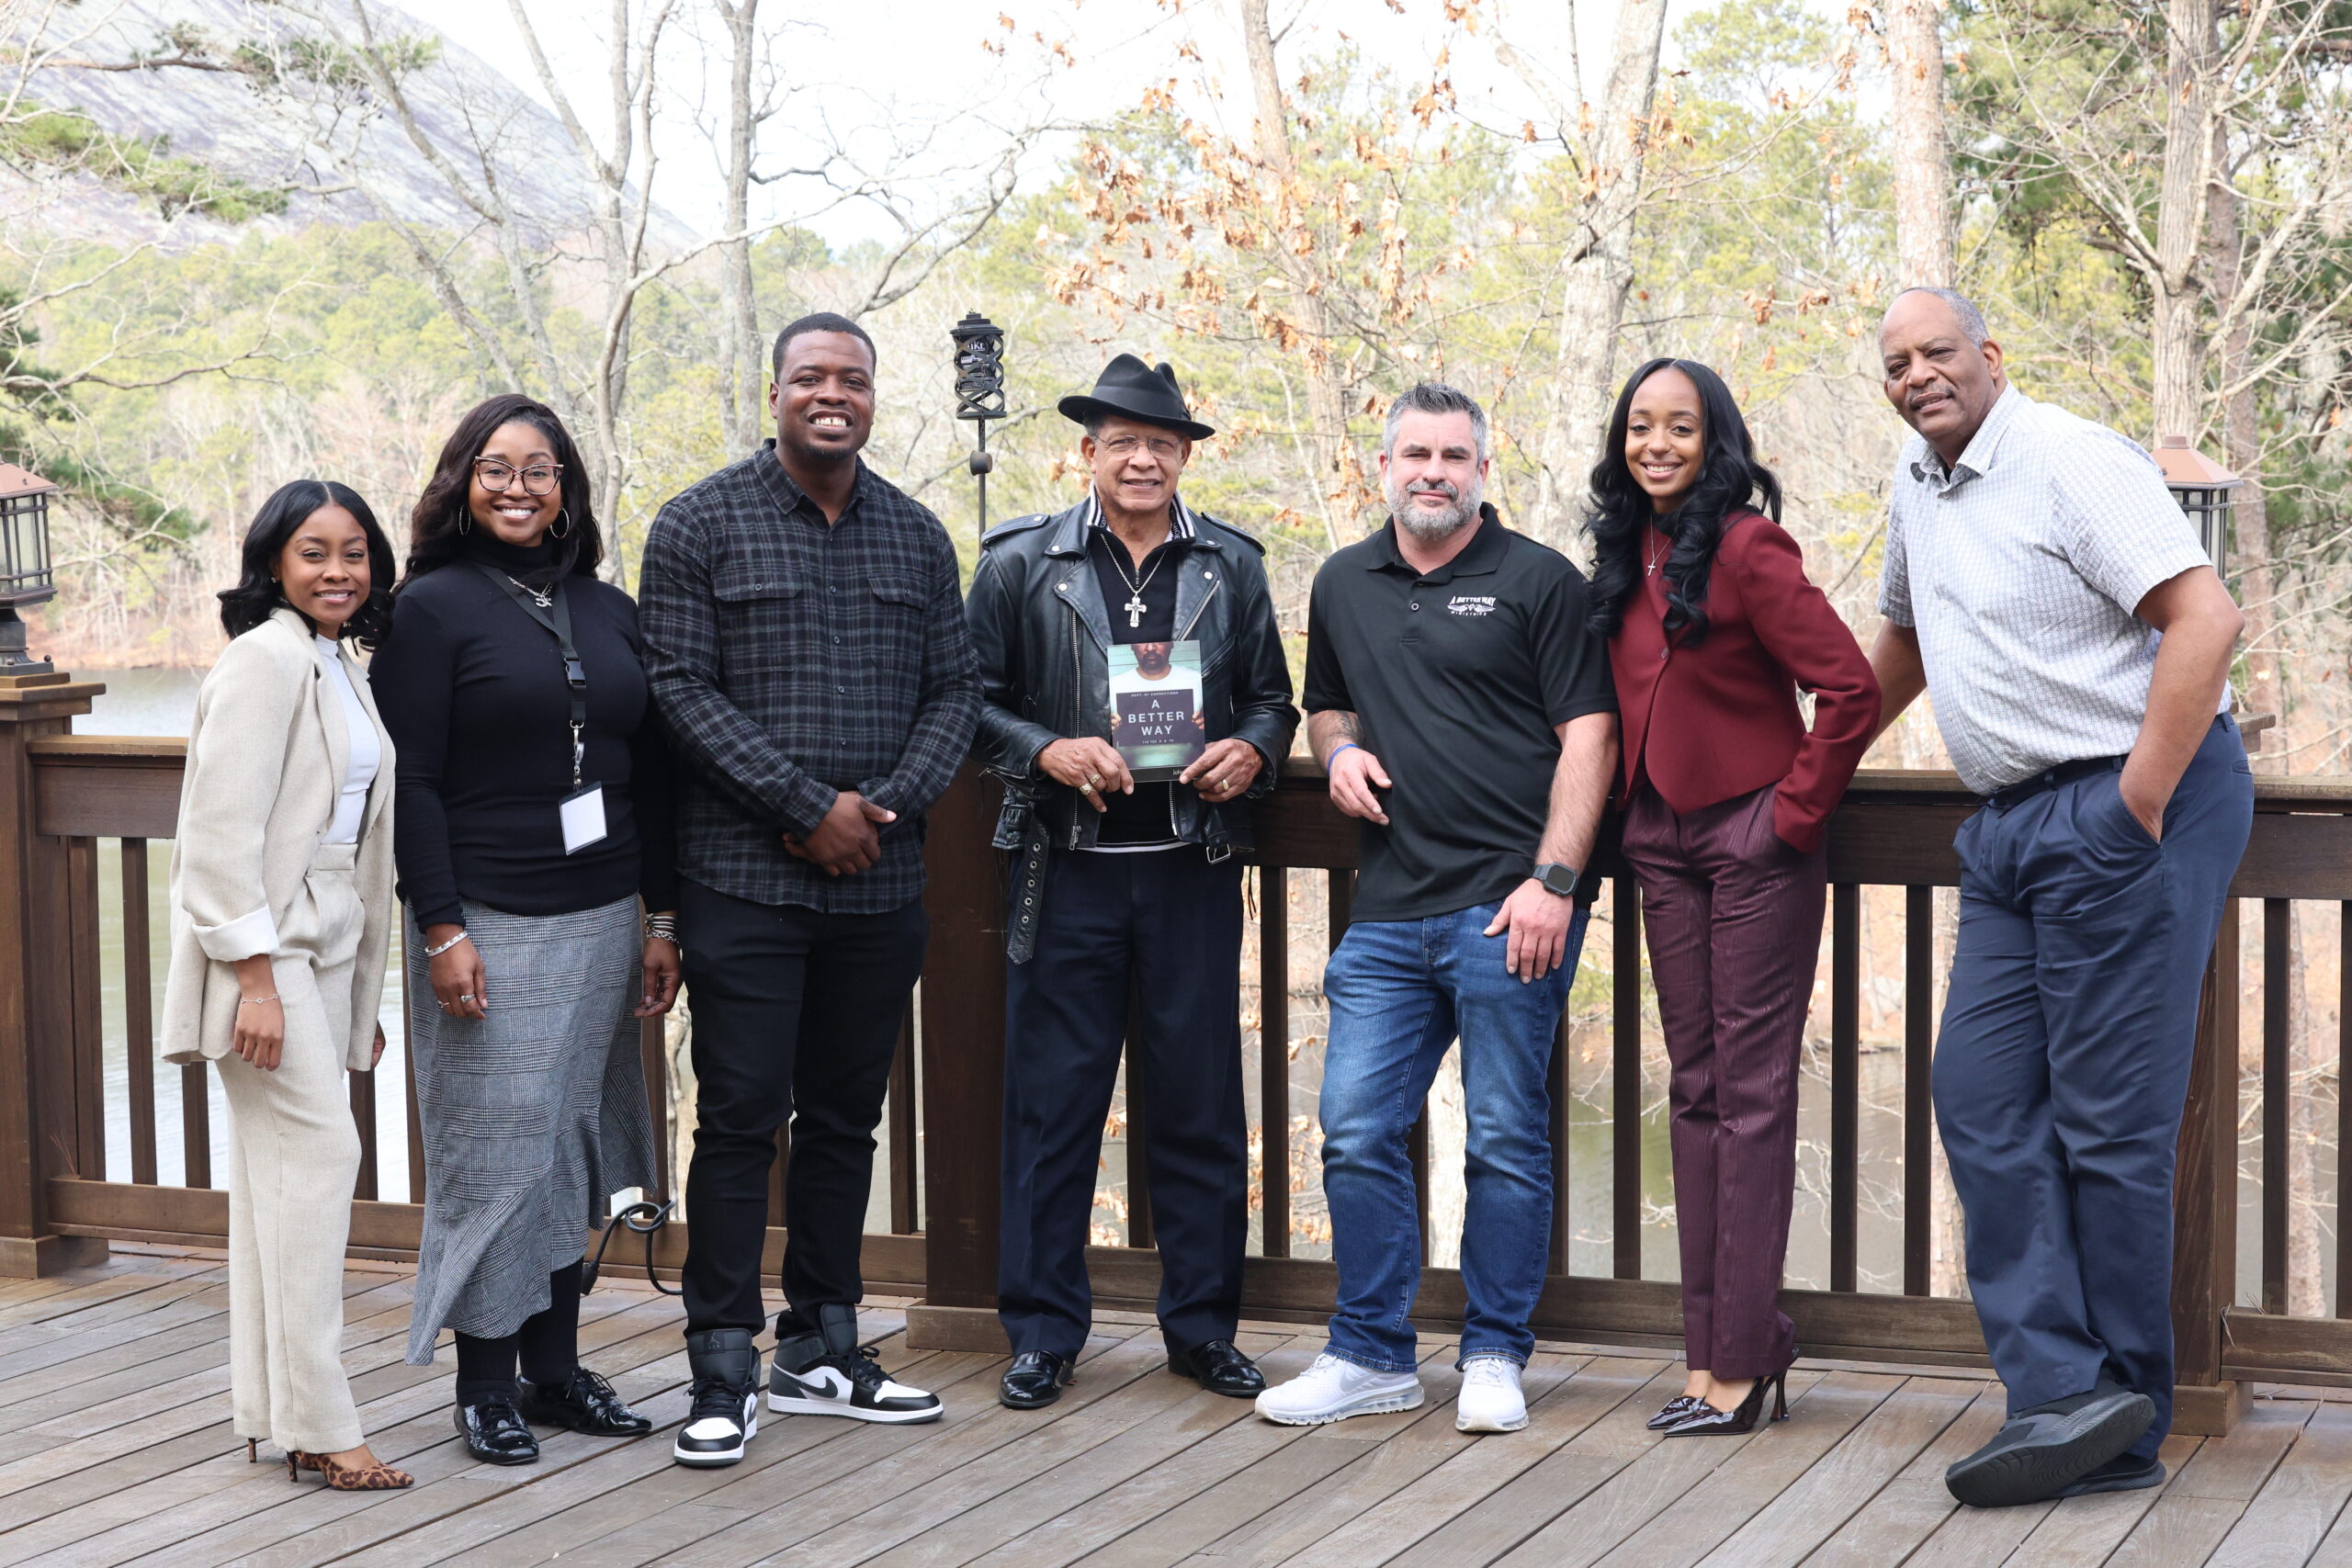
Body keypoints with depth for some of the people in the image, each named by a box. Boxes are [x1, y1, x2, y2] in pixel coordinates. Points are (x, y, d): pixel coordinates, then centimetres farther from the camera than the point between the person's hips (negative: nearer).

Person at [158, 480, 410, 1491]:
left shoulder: (337, 666, 16)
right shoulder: (266, 659, -12)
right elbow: (223, 829, -18)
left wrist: (359, 996, 20)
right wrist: (253, 976, -22)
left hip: (319, 945, 9)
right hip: (261, 948, -9)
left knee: (279, 1167, 10)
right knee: (317, 1150, -13)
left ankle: (269, 1410, 14)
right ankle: (316, 1423, -11)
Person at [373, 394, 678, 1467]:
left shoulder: (609, 611, 12)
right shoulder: (434, 607, -4)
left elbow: (649, 774, 14)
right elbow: (412, 783, -9)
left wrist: (660, 919, 11)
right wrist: (442, 929, -15)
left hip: (599, 922, 5)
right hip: (489, 924, -5)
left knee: (573, 1146, 10)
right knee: (492, 1147, -2)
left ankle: (555, 1366, 20)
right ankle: (486, 1385, 8)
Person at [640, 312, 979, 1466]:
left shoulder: (916, 537, 11)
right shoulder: (700, 526, -2)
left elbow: (953, 692, 10)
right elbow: (682, 689, -8)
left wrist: (890, 805, -8)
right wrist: (808, 805, -15)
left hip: (879, 884, 4)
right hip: (745, 882, -4)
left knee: (845, 1118, 11)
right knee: (741, 1119, -4)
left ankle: (820, 1353, 22)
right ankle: (722, 1373, 3)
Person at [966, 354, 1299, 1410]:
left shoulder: (1229, 565, 11)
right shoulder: (1020, 564, 4)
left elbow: (1272, 696, 16)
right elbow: (975, 699, 4)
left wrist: (1253, 749, -5)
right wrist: (1047, 751, -12)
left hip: (1194, 871, 2)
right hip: (1069, 869, -2)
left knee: (1200, 1103, 5)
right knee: (1051, 1102, 1)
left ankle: (1203, 1326, 16)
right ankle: (1043, 1331, 11)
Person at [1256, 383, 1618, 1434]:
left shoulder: (1538, 580, 0)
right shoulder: (1343, 586, 16)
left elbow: (1587, 736, -5)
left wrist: (1552, 880, -14)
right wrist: (1339, 748, 5)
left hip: (1507, 907, -5)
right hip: (1388, 912, 5)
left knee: (1505, 1138, 1)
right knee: (1356, 1131, 3)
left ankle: (1494, 1359, 13)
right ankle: (1371, 1356, 16)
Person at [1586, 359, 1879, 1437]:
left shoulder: (1746, 548, -13)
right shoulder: (1626, 555, 10)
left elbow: (1848, 689, -17)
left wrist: (1795, 813, -13)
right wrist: (1638, 804, 12)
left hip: (1753, 836, -8)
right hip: (1662, 841, 8)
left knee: (1750, 1090, -4)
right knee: (1695, 1092, 9)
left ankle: (1740, 1359, -1)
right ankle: (1717, 1347, 15)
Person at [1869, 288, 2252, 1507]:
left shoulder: (2067, 460, -11)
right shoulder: (1917, 485, 16)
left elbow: (2204, 618, -20)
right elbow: (1905, 636, 33)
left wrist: (2138, 803, -20)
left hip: (2131, 804, -9)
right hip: (2010, 829, 9)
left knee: (2110, 1120, -5)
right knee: (1983, 1104, 0)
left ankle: (2120, 1422, 4)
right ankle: (2064, 1393, -4)